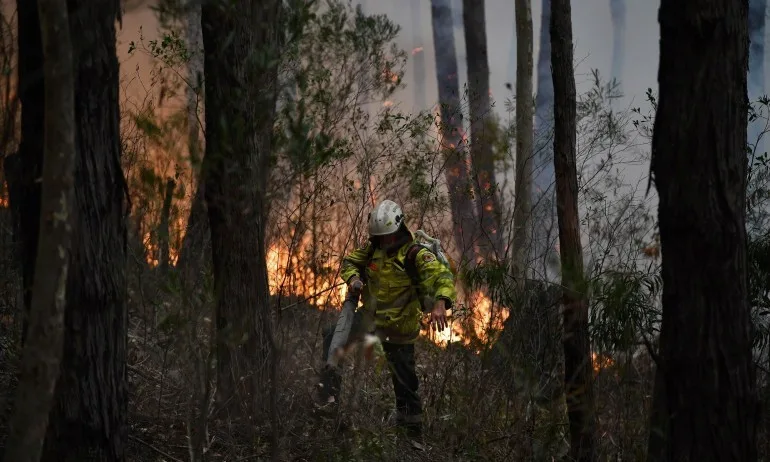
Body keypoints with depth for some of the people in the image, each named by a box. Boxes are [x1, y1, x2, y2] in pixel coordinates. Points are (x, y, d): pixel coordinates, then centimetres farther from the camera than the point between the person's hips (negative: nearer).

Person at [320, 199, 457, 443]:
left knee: (405, 381, 5)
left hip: (399, 328, -5)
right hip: (370, 316, 5)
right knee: (333, 336, -7)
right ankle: (328, 394, -4)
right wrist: (353, 277, -14)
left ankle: (412, 430, 20)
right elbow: (349, 261, 11)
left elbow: (444, 277, -29)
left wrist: (440, 304, -48)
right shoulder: (373, 249, -3)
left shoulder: (416, 255, -20)